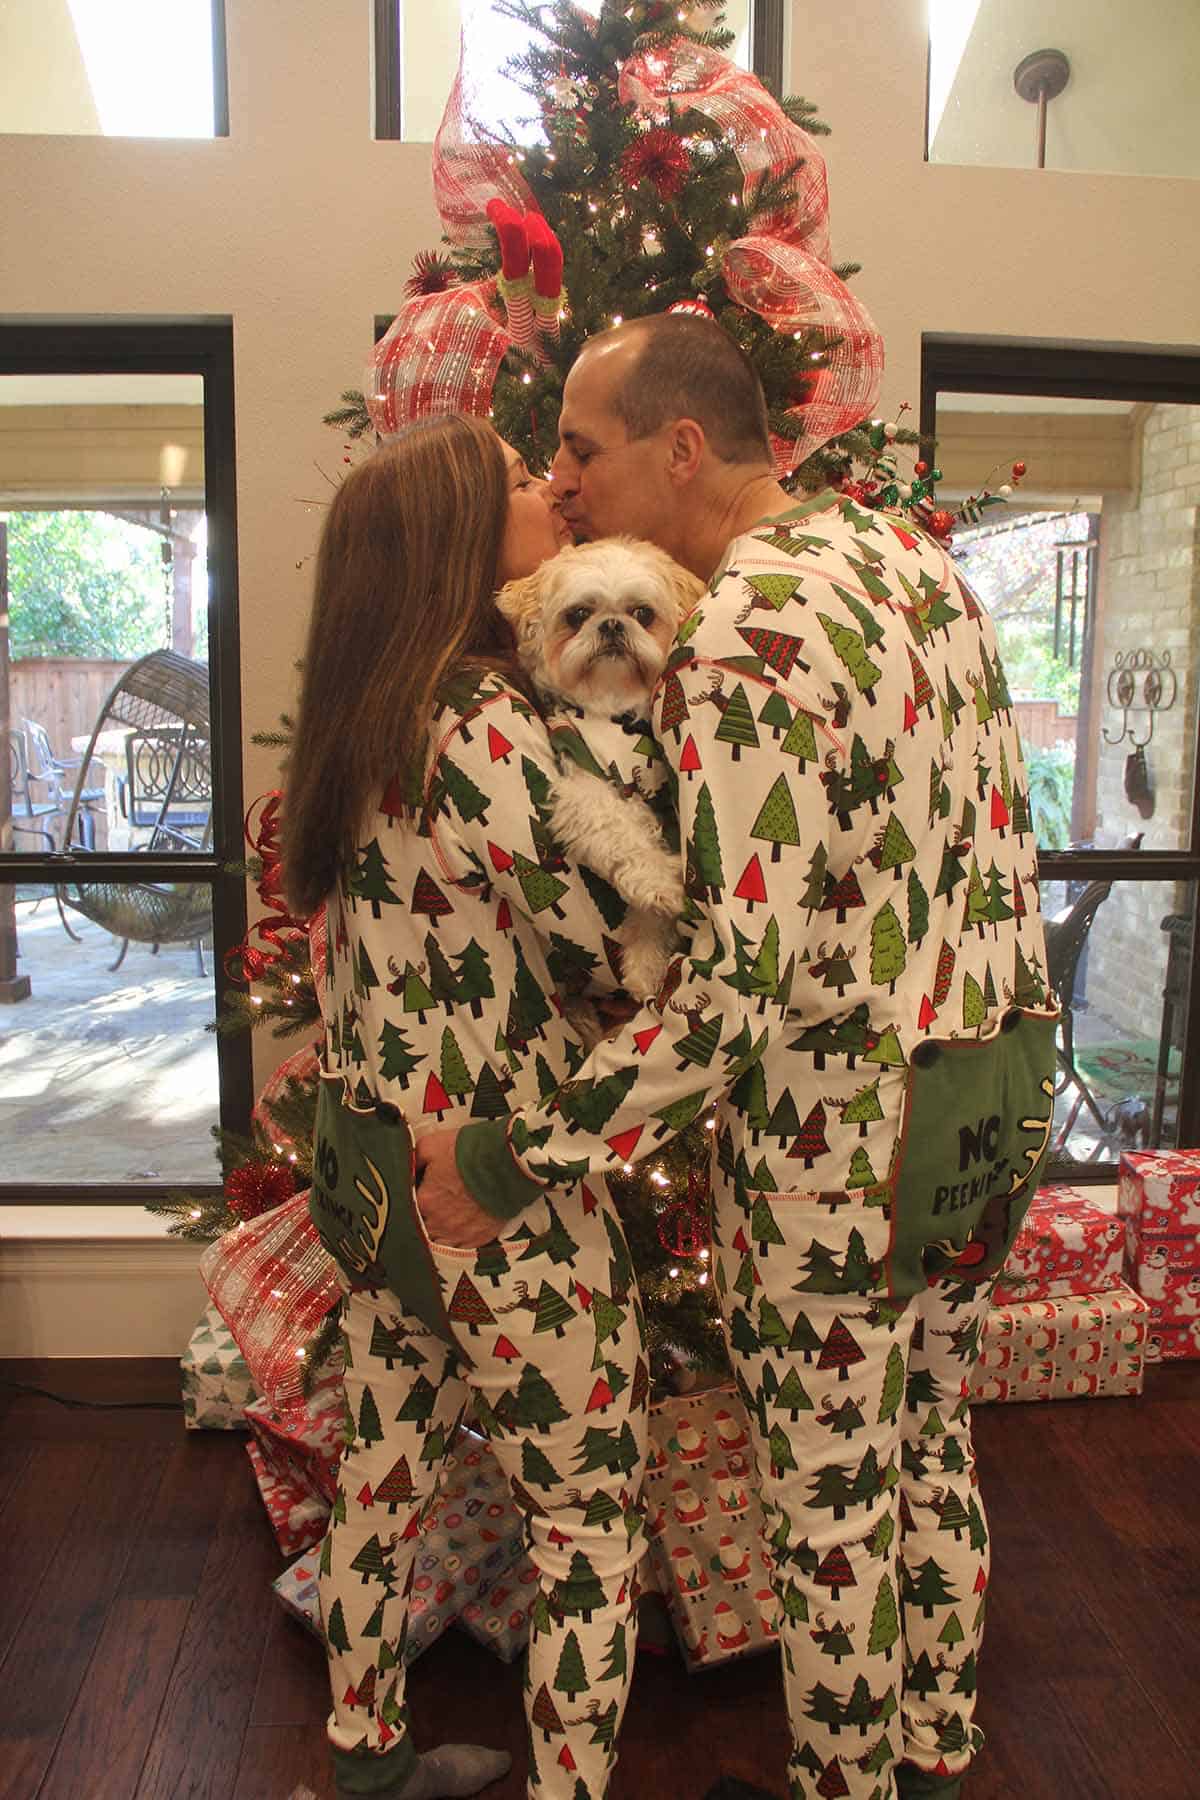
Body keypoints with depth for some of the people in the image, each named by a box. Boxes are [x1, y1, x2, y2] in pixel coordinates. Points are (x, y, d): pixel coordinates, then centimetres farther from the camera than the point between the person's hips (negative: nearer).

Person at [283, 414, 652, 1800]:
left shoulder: (361, 721, 5)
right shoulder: (484, 719, -21)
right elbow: (614, 950, -21)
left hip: (362, 1154, 9)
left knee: (387, 1460, 24)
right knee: (590, 1514, 9)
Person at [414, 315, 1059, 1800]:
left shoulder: (736, 643, -22)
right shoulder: (909, 549, 6)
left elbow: (740, 985, -27)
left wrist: (512, 1157, -21)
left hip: (839, 1141, -9)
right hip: (1002, 1094, 9)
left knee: (829, 1513, 13)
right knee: (933, 1457, 25)